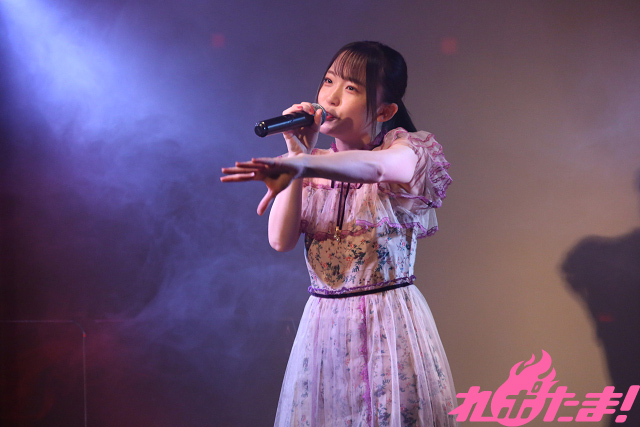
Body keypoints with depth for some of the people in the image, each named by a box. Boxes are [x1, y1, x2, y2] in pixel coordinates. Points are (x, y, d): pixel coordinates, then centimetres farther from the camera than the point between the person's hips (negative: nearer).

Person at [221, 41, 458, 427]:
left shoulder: (407, 149, -6)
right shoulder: (316, 165, 9)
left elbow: (378, 165, -32)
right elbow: (281, 240, -6)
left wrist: (303, 163, -48)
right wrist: (298, 154, -9)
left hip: (390, 322, -4)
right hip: (323, 324, 4)